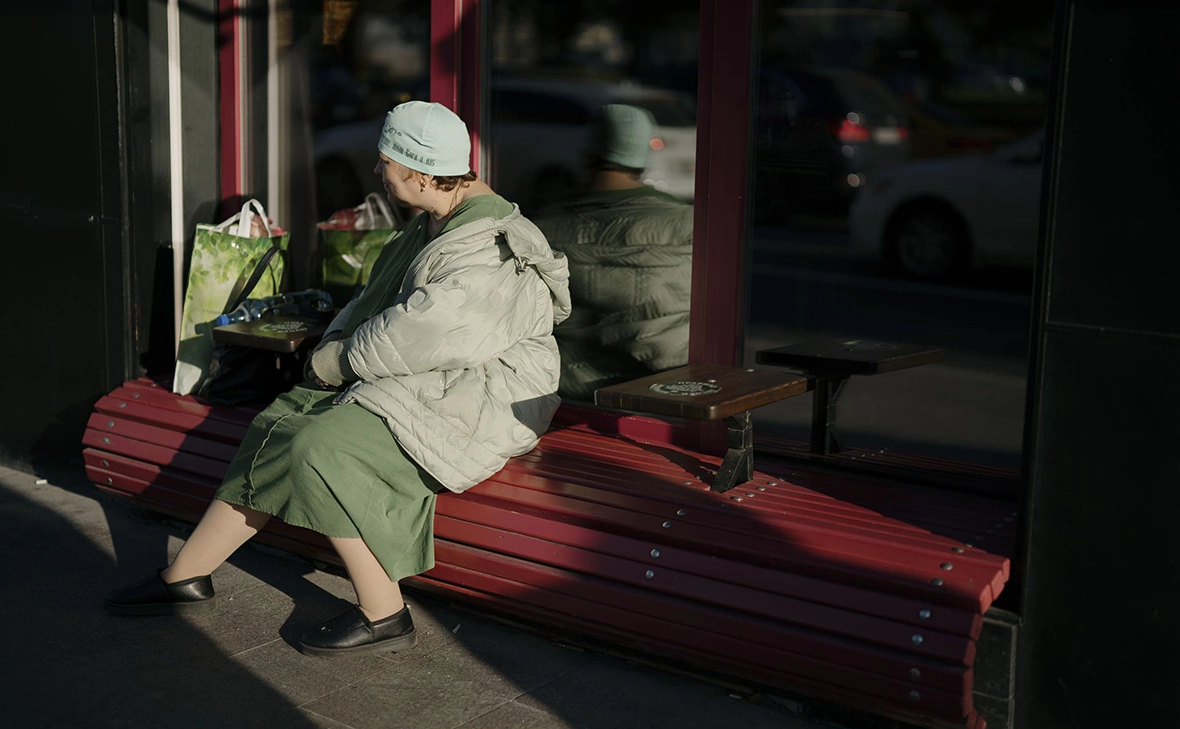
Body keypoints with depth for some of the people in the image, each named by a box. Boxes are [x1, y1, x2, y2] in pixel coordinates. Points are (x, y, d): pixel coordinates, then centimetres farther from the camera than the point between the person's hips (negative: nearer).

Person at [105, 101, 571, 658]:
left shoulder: (487, 248, -21)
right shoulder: (430, 226, 12)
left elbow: (415, 337, -25)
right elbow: (375, 300, 22)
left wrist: (334, 362, -11)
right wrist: (336, 343, 2)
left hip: (472, 401, -10)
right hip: (404, 383, 10)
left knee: (322, 450, -24)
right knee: (279, 428, -1)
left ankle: (383, 616, -13)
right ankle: (186, 577, 8)